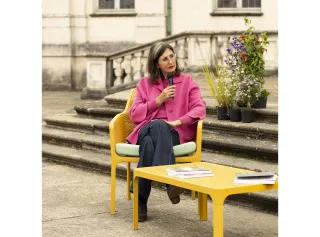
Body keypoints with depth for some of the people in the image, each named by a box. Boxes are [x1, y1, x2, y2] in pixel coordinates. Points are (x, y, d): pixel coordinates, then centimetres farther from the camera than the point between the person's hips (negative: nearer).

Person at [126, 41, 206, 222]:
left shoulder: (187, 81, 15)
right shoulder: (145, 83, 18)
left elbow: (200, 108, 0)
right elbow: (134, 114, 8)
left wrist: (179, 121, -17)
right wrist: (159, 100, -3)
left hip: (176, 133, -1)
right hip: (147, 131, 1)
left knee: (160, 126, -39)